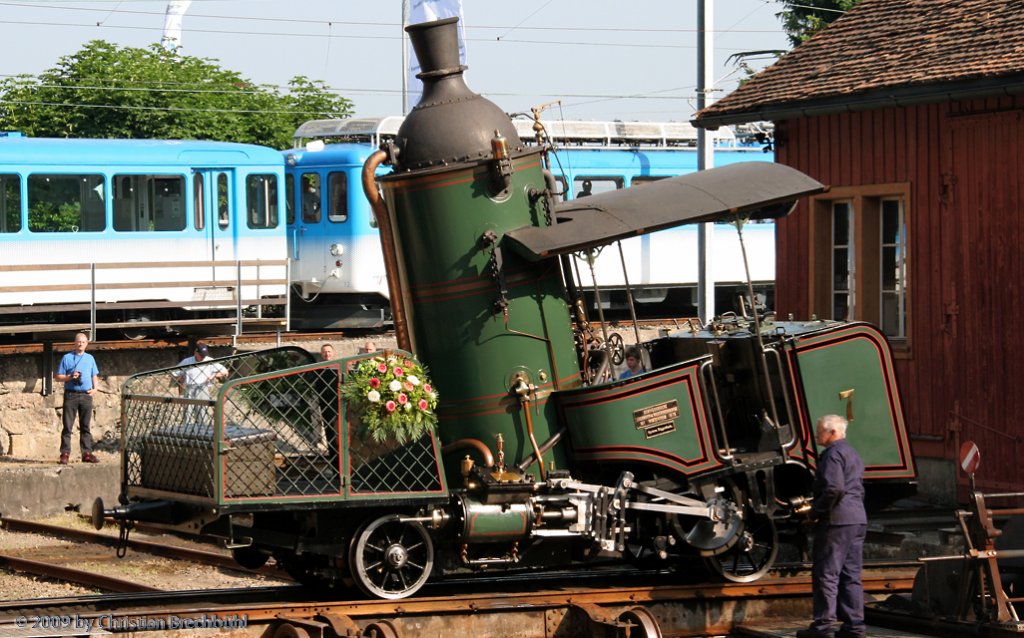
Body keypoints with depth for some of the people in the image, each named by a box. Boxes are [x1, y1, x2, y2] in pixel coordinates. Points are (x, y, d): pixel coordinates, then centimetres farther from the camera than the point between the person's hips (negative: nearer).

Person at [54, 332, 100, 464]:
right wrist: (70, 377, -13)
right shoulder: (67, 358, 5)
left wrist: (95, 388, 3)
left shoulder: (90, 358, 15)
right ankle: (65, 453, -5)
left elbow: (94, 375, 20)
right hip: (71, 394, -3)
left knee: (85, 426, 4)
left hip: (86, 394, 3)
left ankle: (87, 453, 6)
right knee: (68, 425, -5)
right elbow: (57, 377, 4)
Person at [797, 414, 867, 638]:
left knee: (826, 574, -6)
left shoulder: (833, 454, -10)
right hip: (858, 520, 10)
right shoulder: (853, 454, 21)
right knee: (851, 575, 9)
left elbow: (834, 488, -22)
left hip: (837, 521, -10)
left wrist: (816, 511, -12)